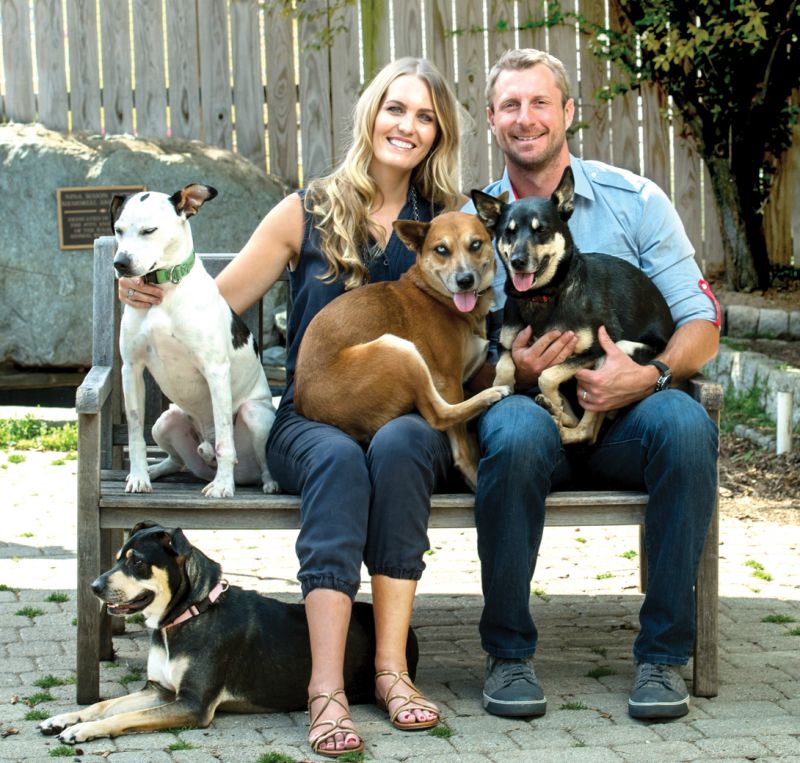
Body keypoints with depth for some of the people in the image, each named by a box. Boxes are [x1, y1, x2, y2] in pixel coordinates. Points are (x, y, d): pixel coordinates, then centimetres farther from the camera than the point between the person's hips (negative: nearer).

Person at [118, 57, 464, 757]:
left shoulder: (449, 224, 12)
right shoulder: (307, 214, 8)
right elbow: (218, 301, 8)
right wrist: (158, 291, -12)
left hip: (412, 417, 1)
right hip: (311, 418, -1)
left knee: (398, 444, -36)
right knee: (339, 458, -36)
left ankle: (391, 666, -35)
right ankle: (326, 687, -44)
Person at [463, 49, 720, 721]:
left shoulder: (634, 201, 5)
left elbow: (702, 325, 2)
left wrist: (650, 376, -19)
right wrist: (515, 371, -15)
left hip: (624, 416, 0)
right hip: (528, 407, 0)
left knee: (684, 423, -34)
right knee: (516, 432, -36)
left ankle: (663, 653, -21)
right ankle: (508, 653, -19)